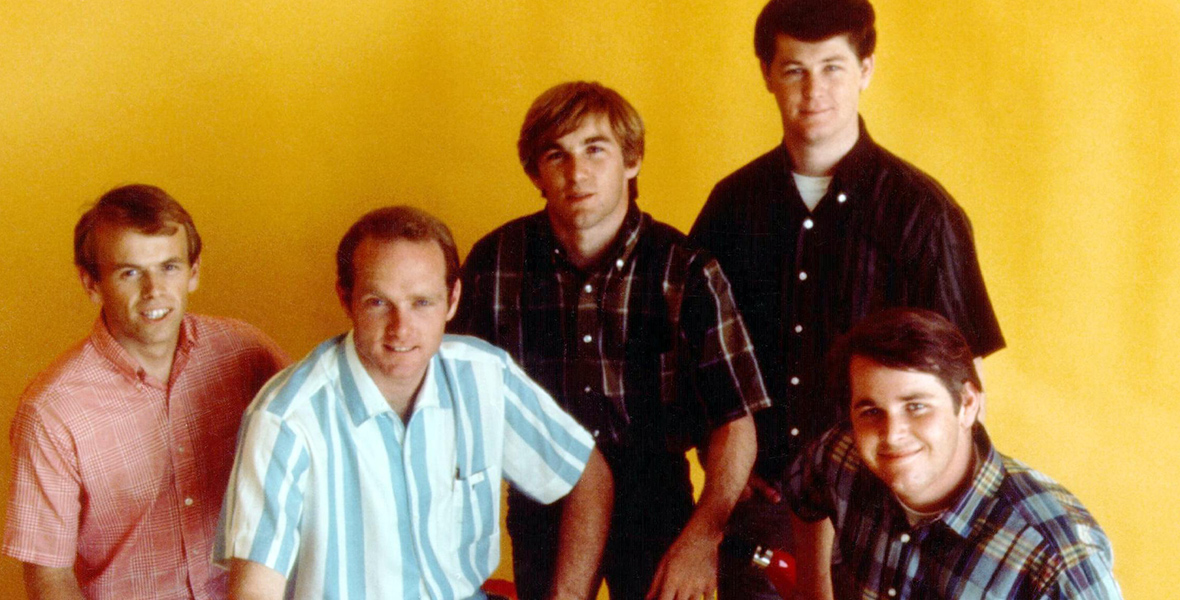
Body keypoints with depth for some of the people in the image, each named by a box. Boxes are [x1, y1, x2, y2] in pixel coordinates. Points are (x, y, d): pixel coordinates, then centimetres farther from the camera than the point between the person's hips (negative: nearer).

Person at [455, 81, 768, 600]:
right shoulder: (493, 263, -8)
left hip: (656, 512, -1)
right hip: (541, 513, 2)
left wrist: (703, 535, -22)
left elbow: (735, 421, -12)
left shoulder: (687, 273, -13)